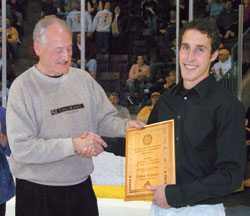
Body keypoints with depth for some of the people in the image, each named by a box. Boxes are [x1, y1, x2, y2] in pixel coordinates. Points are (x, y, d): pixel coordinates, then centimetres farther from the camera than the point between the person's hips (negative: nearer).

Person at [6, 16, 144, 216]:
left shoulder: (83, 79, 4)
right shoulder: (22, 87, -11)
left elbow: (104, 118, 12)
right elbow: (22, 149, -19)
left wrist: (125, 126, -10)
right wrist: (73, 145, -22)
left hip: (82, 187, 4)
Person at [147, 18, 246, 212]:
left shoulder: (229, 107, -13)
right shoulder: (166, 100, 5)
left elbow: (231, 176, -17)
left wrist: (174, 195, -17)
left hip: (202, 209, -5)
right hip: (160, 205, 5)